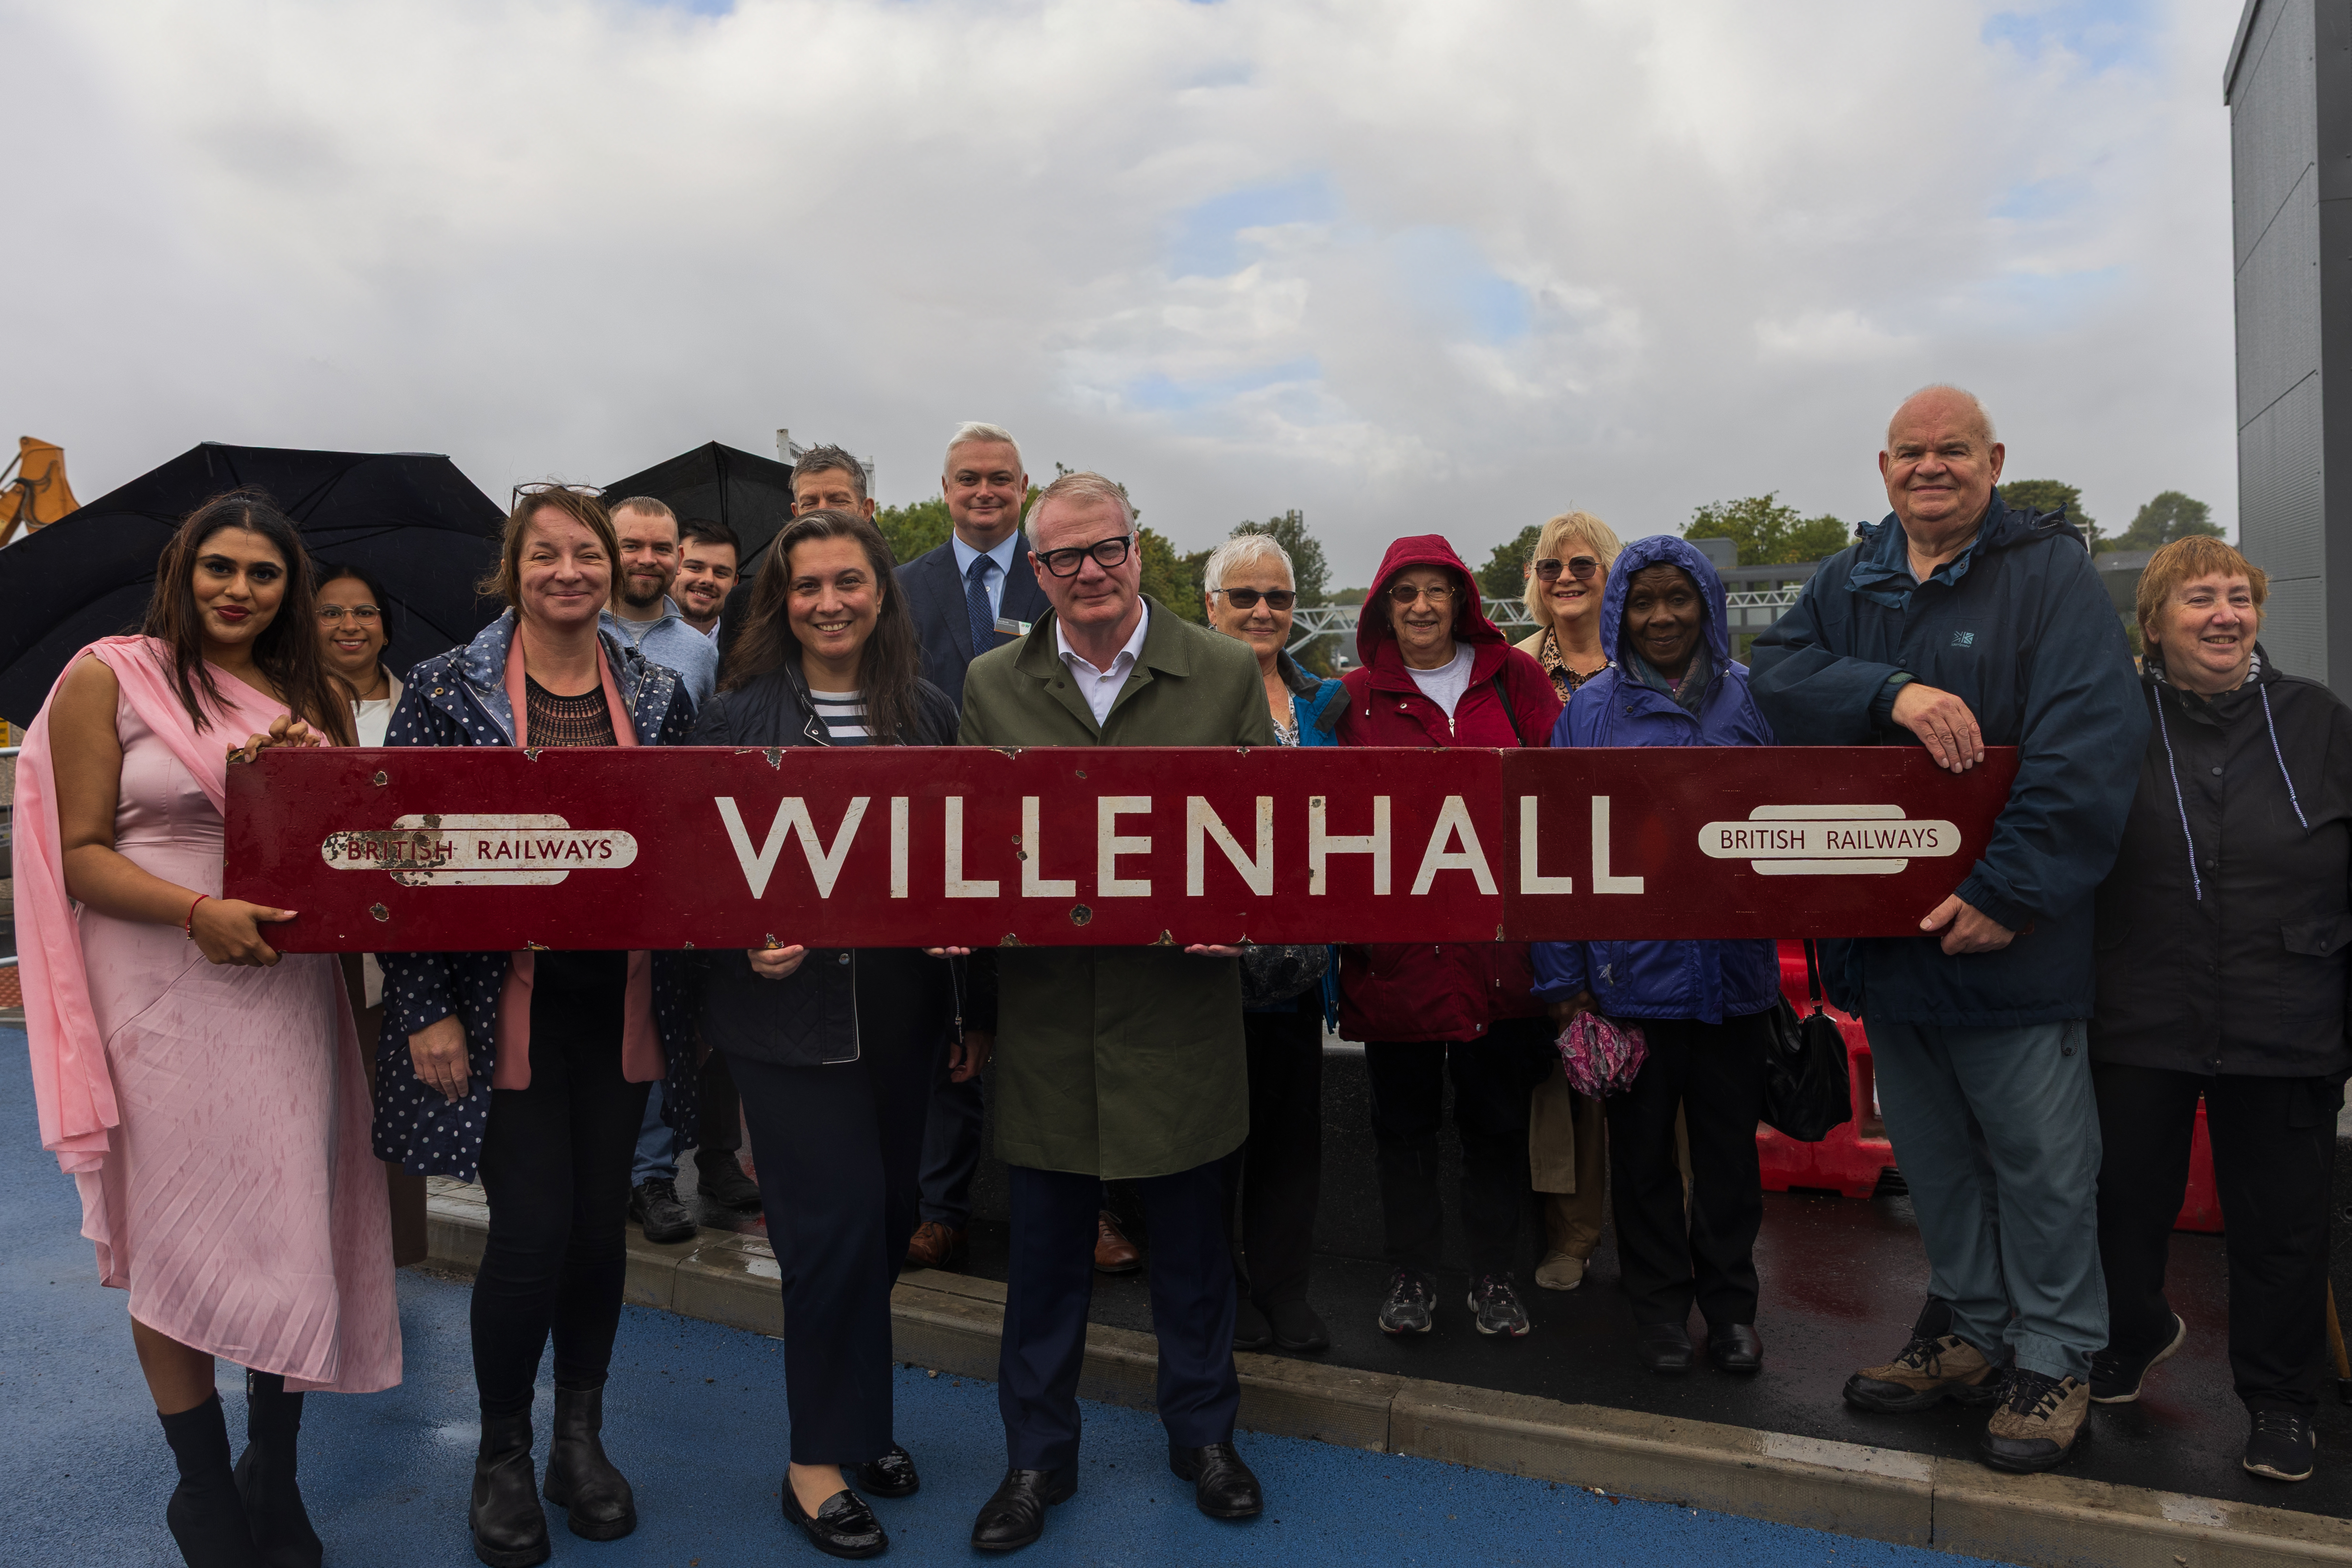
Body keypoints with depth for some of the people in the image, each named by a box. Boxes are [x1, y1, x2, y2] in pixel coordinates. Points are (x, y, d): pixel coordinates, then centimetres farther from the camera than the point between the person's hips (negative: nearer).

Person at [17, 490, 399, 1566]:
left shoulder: (314, 696, 12)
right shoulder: (108, 677, 0)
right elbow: (81, 851, -5)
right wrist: (198, 912, -20)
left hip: (286, 985, 3)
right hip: (162, 989, -3)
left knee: (290, 1222, 6)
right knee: (176, 1236, 5)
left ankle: (274, 1481, 23)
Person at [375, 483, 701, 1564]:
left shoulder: (658, 695, 5)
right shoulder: (449, 687, -4)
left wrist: (683, 989, 4)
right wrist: (426, 1011, -10)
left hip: (621, 998, 3)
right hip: (500, 998, -3)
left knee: (602, 1219, 10)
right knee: (532, 1227, -3)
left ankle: (581, 1440, 31)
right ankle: (502, 1456, 22)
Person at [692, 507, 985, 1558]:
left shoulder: (929, 714, 6)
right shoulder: (735, 715, -2)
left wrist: (972, 1005, 5)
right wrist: (745, 940, -19)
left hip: (901, 1006, 4)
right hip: (791, 1008, -4)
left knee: (889, 1217, 13)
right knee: (836, 1220, -4)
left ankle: (855, 1416, 36)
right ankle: (817, 1461, 17)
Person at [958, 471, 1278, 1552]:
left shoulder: (1227, 674, -1)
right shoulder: (991, 685, 4)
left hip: (1182, 1004, -1)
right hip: (1045, 1006, 1)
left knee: (1191, 1240, 15)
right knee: (1046, 1249, 13)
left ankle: (1203, 1433, 37)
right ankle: (1037, 1457, 32)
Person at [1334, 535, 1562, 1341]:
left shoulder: (1514, 678, 5)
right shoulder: (1357, 696, 4)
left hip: (1498, 934, 1)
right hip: (1397, 939, 0)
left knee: (1497, 1113, 10)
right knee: (1404, 1114, 10)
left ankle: (1494, 1276, 27)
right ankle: (1410, 1273, 26)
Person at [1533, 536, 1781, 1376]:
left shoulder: (1750, 700, 2)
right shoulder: (1590, 711, -2)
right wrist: (1562, 977, -4)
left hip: (1733, 968, 1)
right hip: (1631, 970, -1)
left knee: (1730, 1147, 15)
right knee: (1643, 1149, 13)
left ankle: (1730, 1306, 33)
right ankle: (1661, 1306, 31)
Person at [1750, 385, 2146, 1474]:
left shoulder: (2050, 571, -6)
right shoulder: (1848, 584, 11)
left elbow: (2088, 742, -16)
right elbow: (1775, 671, -5)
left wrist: (2007, 894, -22)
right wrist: (1891, 692, -22)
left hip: (2005, 936, -5)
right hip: (1881, 932, 5)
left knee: (2038, 1159, 5)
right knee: (1931, 1154, 17)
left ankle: (2055, 1354, 24)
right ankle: (1969, 1329, 33)